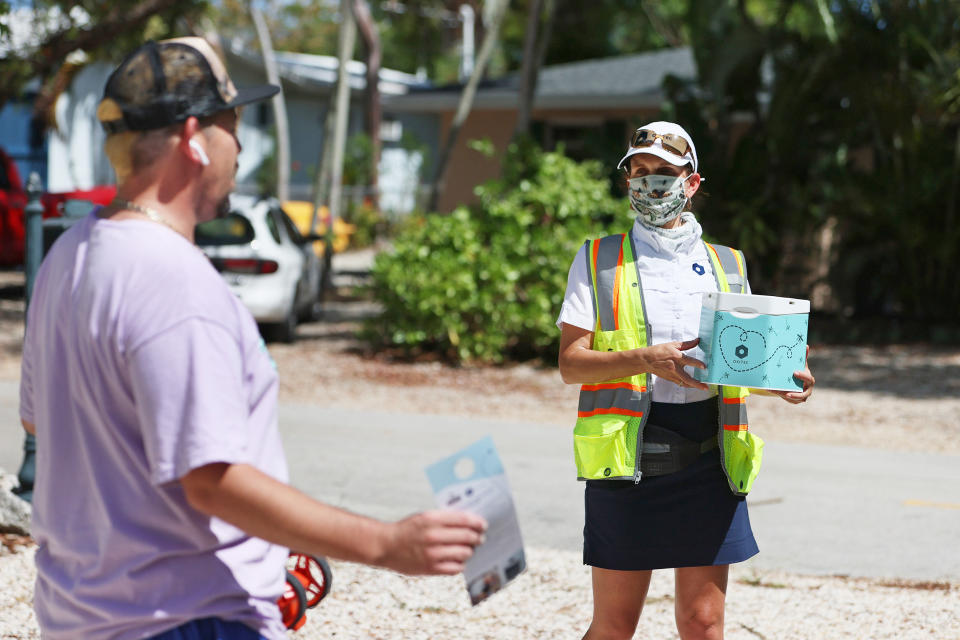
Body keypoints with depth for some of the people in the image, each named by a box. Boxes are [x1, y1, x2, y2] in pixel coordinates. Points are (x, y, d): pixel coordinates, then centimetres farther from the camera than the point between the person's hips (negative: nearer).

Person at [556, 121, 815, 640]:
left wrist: (783, 379, -3)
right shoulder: (598, 261, 6)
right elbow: (570, 363, -2)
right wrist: (646, 359, -18)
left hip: (707, 456, 2)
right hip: (627, 455, -2)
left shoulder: (726, 266, 15)